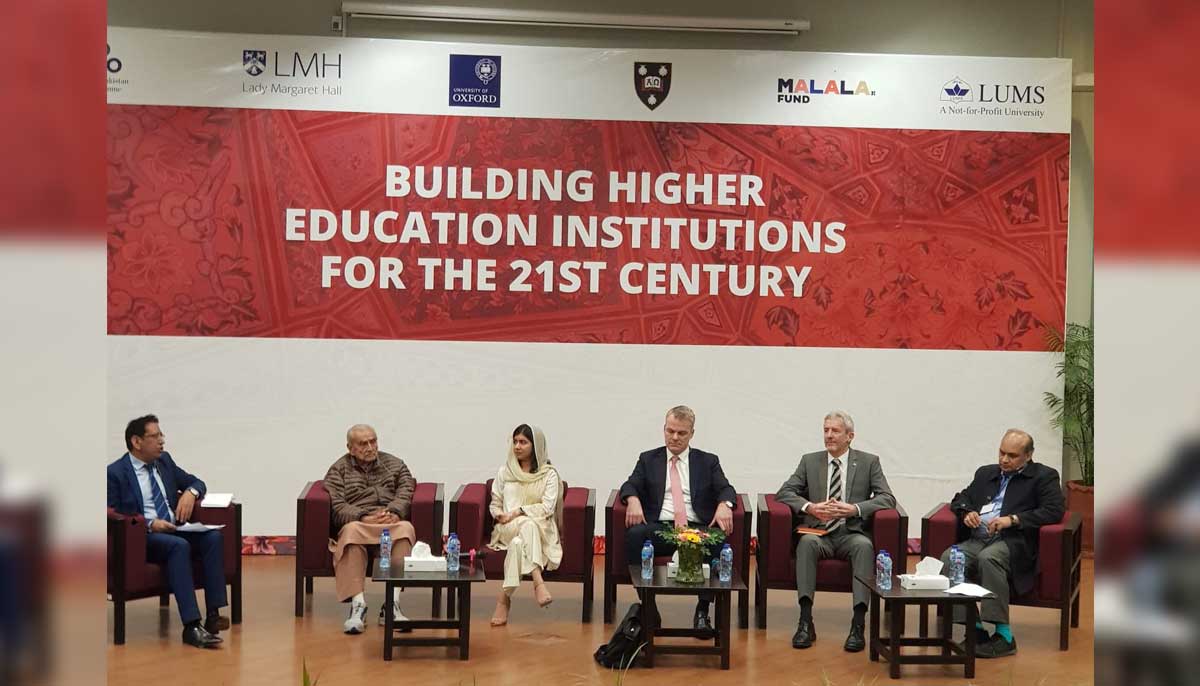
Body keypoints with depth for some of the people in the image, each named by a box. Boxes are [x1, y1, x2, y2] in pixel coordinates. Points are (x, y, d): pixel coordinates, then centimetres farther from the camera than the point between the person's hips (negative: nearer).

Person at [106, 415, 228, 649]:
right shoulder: (115, 473, -4)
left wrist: (190, 492, -1)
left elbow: (196, 482, 24)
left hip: (175, 530, 6)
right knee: (179, 545, -36)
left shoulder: (164, 461, 15)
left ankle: (213, 614, -26)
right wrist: (150, 524, -21)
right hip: (141, 537, -6)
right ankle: (191, 626, -41)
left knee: (213, 537, -23)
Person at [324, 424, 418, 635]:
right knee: (351, 530, -39)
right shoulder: (339, 470, 16)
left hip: (391, 523, 1)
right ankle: (358, 605, -42)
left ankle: (391, 605, -39)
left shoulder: (395, 464, 22)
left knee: (405, 528, -36)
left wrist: (393, 513, -16)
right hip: (359, 523, -1)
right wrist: (364, 518, -18)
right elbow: (339, 507, 1)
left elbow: (405, 494, 6)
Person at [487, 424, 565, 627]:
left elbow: (547, 507, -4)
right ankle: (538, 583, -53)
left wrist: (518, 512, -15)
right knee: (529, 525, -38)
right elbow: (494, 505, 19)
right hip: (507, 529, 1)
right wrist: (500, 516, -5)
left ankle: (504, 598, -43)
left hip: (541, 530, -1)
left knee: (518, 543, -39)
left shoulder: (549, 473, 8)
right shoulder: (505, 472, 18)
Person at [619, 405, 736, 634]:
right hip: (659, 527, 0)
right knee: (634, 536, -33)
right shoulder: (648, 459, 21)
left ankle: (702, 610, -22)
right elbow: (630, 486, 10)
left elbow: (726, 489, 8)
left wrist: (724, 504, -16)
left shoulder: (708, 461, 20)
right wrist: (633, 499, -15)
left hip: (697, 528, 0)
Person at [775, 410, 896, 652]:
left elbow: (887, 498, 0)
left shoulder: (869, 462, 10)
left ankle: (858, 625, -39)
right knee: (807, 542, -34)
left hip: (852, 534, -1)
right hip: (819, 533, 1)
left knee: (864, 545, -35)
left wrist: (855, 509, -17)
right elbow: (784, 493, 6)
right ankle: (805, 622, -38)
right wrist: (809, 507, -14)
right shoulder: (810, 461, 14)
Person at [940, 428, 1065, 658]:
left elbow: (1054, 511, -6)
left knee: (988, 557, -37)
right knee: (949, 558, -26)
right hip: (976, 540, 5)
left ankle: (1004, 635, -32)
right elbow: (960, 499, 30)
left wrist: (1013, 519, -15)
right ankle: (973, 628, -21)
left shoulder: (1044, 476, 8)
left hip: (1012, 542, -5)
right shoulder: (986, 473, 25)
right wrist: (967, 512, 4)